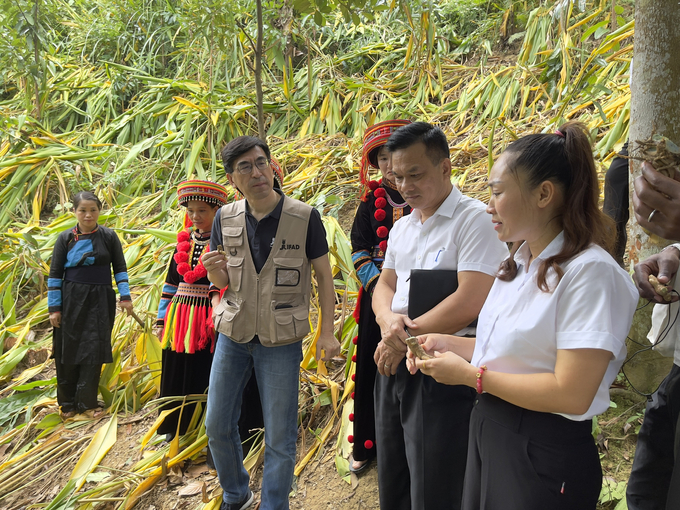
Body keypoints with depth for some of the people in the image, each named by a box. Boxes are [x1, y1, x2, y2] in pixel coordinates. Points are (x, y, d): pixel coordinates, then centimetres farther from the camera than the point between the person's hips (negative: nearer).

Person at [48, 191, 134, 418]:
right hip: (71, 299, 0)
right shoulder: (65, 238, -1)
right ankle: (68, 402, 19)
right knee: (68, 352, 4)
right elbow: (54, 274, 0)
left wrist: (125, 296, -4)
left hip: (100, 299, 0)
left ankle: (87, 402, 10)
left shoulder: (109, 236, -2)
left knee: (94, 349, -1)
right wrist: (54, 308, -3)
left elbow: (120, 268, 4)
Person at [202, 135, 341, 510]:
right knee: (217, 426, 13)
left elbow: (324, 276, -4)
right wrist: (213, 267, -16)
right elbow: (222, 281, 7)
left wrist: (327, 333, -9)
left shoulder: (304, 218, -11)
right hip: (233, 334, 4)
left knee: (279, 438, 3)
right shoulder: (226, 219, -1)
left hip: (281, 341, -3)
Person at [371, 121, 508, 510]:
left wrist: (405, 338, -13)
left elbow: (470, 302, -22)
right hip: (393, 364, 8)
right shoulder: (402, 227, 13)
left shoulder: (475, 219, -13)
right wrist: (389, 321, -10)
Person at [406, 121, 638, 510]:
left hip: (544, 455, -8)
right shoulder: (521, 263, 8)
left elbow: (571, 394, -26)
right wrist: (450, 344, 2)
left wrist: (471, 374, -18)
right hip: (488, 434, 8)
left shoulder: (590, 272, -21)